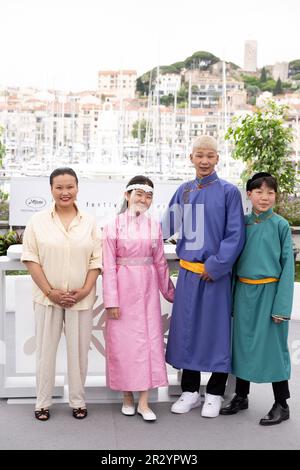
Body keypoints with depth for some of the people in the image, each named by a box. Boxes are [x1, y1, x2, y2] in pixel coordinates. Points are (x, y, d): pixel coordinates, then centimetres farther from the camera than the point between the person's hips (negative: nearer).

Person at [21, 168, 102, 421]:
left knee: (78, 350, 7)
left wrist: (85, 290, -9)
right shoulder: (38, 221, -1)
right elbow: (31, 258, -3)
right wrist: (49, 291, -10)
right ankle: (43, 402, 20)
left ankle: (78, 401, 22)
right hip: (48, 297, -1)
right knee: (46, 349, 6)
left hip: (81, 298, 1)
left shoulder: (89, 222, 3)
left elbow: (96, 259, 2)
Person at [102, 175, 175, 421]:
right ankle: (127, 396, 20)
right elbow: (109, 266, -6)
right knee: (123, 341, 4)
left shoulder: (154, 226, 5)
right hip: (123, 288, -3)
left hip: (147, 288, 3)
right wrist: (111, 300, -10)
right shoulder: (114, 226, -4)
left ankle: (143, 401, 10)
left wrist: (170, 292, 16)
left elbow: (160, 262, 12)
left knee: (149, 339, 2)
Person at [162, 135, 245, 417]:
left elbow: (235, 235, -7)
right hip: (188, 273, 4)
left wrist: (215, 266, -11)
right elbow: (168, 226, 16)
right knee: (187, 328, 9)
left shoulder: (228, 192, -4)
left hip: (215, 274, -4)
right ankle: (190, 391, 24)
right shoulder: (184, 191, 7)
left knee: (215, 329, 4)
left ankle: (214, 394, 19)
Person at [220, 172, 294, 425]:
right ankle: (241, 396, 30)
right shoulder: (242, 222, 5)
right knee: (243, 342, 13)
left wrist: (282, 305, -11)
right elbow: (235, 259, 10)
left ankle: (282, 405, 19)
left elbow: (287, 265, -6)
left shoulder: (281, 225, -6)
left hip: (269, 291, -4)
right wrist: (233, 295, 6)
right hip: (244, 291, 4)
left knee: (272, 345, 4)